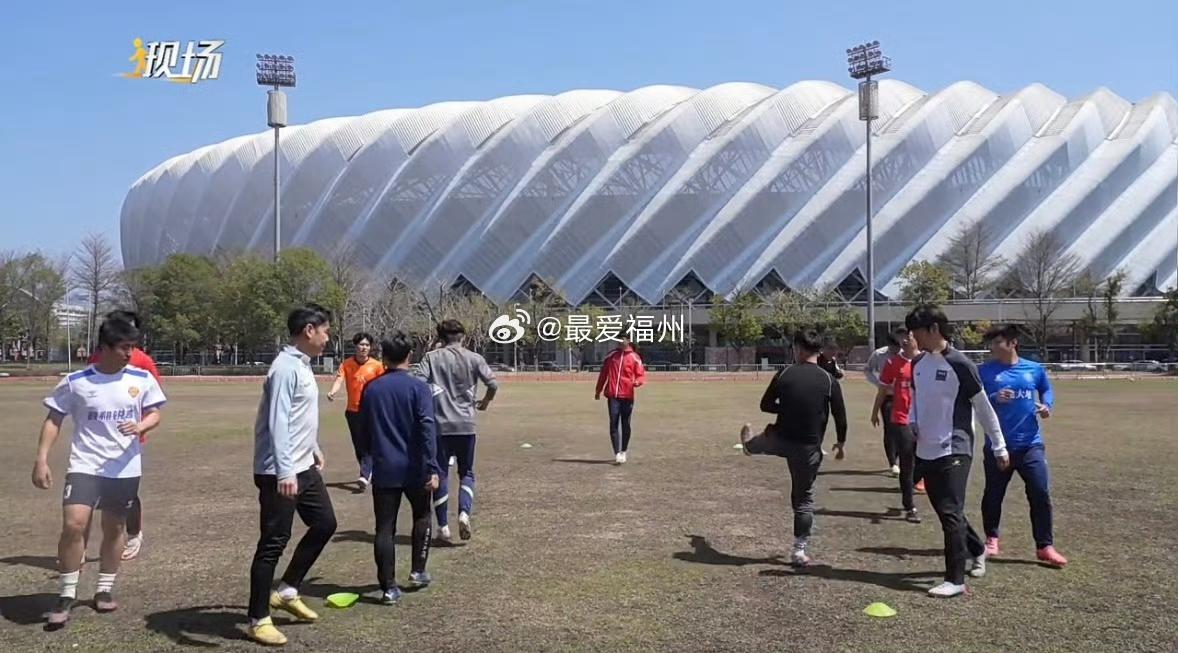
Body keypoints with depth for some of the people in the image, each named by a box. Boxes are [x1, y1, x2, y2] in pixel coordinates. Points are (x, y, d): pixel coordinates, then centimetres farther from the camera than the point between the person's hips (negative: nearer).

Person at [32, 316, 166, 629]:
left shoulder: (142, 379, -1)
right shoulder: (75, 382, -5)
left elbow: (154, 414, 6)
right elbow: (53, 420, 1)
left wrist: (140, 426, -17)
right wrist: (42, 459, -6)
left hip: (126, 469, 2)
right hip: (85, 465, -2)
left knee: (114, 529, 11)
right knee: (73, 524, -16)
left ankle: (105, 590, 29)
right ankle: (67, 595, 0)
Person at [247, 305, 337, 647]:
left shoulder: (303, 365, 12)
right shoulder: (286, 368, -19)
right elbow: (278, 423, -27)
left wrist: (314, 449, 30)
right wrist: (284, 472, -32)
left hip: (304, 468, 10)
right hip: (280, 473, -10)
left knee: (325, 523, 15)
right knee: (274, 542, -2)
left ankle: (286, 591, 28)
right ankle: (258, 620, 11)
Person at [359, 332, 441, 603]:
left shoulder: (371, 389, 3)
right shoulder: (418, 387, -8)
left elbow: (364, 431, 12)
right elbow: (427, 428, -17)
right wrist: (432, 468, -17)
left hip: (383, 469, 2)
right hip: (414, 468, -2)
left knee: (384, 528, 5)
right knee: (421, 516, 21)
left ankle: (389, 587, 4)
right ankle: (418, 571, 22)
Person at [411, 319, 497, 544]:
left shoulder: (431, 357, 2)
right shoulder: (474, 359, 2)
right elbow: (493, 384, -4)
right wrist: (485, 402, 15)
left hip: (439, 424, 0)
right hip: (466, 424, 0)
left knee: (440, 475, 8)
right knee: (466, 473, 15)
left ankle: (443, 527, 9)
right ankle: (464, 513, -8)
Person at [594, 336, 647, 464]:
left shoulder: (634, 357, 2)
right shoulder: (611, 355, 9)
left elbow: (641, 375, 0)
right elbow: (603, 373, 14)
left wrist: (637, 382, -23)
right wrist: (598, 391, 15)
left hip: (627, 396, -1)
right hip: (612, 395, 1)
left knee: (625, 425, 7)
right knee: (614, 424, -6)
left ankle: (624, 451, 22)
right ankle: (617, 454, -6)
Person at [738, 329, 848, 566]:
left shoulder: (784, 374, -6)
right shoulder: (829, 380, -8)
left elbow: (765, 405, 2)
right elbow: (840, 418, -4)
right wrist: (841, 444, 12)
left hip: (781, 440, 1)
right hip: (809, 448, -1)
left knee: (763, 440, 38)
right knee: (804, 499, 11)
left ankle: (749, 444, 74)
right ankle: (800, 551, 12)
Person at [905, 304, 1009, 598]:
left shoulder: (959, 364, -13)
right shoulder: (918, 364, 8)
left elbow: (984, 408, -7)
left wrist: (999, 447, -3)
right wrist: (912, 424, 1)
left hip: (954, 451, -7)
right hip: (926, 451, 8)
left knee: (951, 513, -11)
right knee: (944, 511, 17)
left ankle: (955, 580, -5)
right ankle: (977, 550, 40)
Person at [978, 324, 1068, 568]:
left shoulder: (1035, 369, 3)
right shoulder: (984, 371, -3)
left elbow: (1047, 391, 20)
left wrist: (1047, 405, -1)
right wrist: (994, 398, -22)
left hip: (1030, 445, 1)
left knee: (1041, 495, -3)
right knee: (993, 496, 10)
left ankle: (1044, 547, 7)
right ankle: (991, 539, 29)